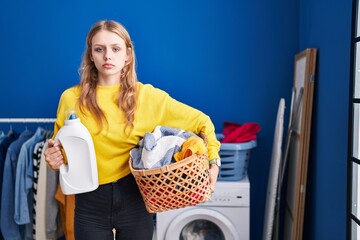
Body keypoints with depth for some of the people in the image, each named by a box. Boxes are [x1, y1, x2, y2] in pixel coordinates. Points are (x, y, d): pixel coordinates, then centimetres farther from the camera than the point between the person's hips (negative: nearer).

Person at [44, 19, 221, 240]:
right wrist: (54, 159, -14)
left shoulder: (146, 96, -5)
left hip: (133, 199, 0)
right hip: (90, 203, 0)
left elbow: (200, 121, 1)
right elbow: (60, 151, 8)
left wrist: (213, 161, -11)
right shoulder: (71, 98, -4)